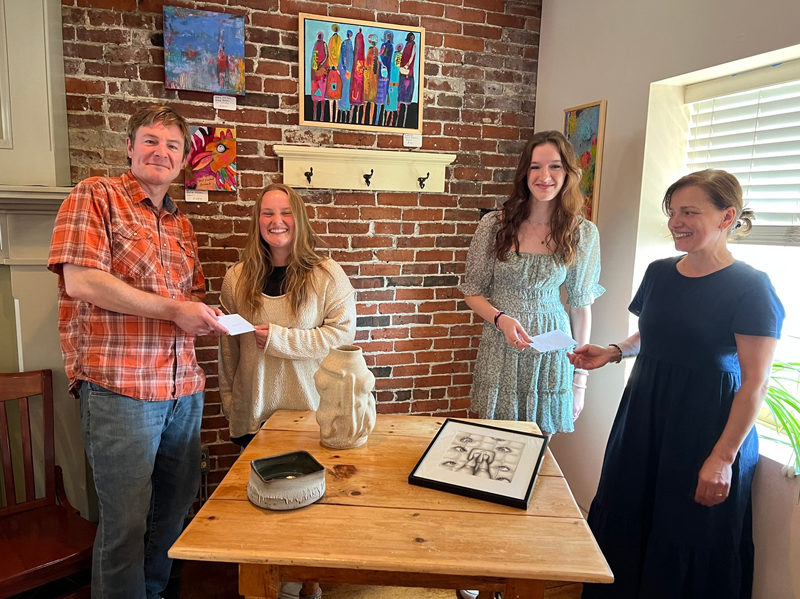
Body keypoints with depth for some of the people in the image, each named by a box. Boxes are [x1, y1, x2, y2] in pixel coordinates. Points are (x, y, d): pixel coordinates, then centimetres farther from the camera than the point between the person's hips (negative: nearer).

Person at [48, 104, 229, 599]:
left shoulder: (181, 224, 17)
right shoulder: (96, 196, -2)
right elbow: (80, 280, -15)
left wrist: (205, 315, 3)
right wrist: (172, 308, -16)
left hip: (183, 386, 7)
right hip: (119, 386, -7)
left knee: (177, 503, 18)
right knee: (126, 520, 4)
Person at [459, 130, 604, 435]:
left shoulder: (583, 233, -4)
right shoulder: (494, 225, -6)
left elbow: (581, 306, 2)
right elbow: (472, 292, 1)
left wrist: (580, 377, 2)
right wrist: (501, 319, -19)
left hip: (551, 349, 0)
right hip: (500, 347, 0)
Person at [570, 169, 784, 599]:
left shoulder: (749, 287, -13)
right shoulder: (659, 273, 4)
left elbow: (755, 382, -14)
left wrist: (723, 457, -16)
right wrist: (612, 352, -1)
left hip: (707, 427, -6)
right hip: (645, 417, 6)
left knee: (688, 544, 8)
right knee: (625, 525, 15)